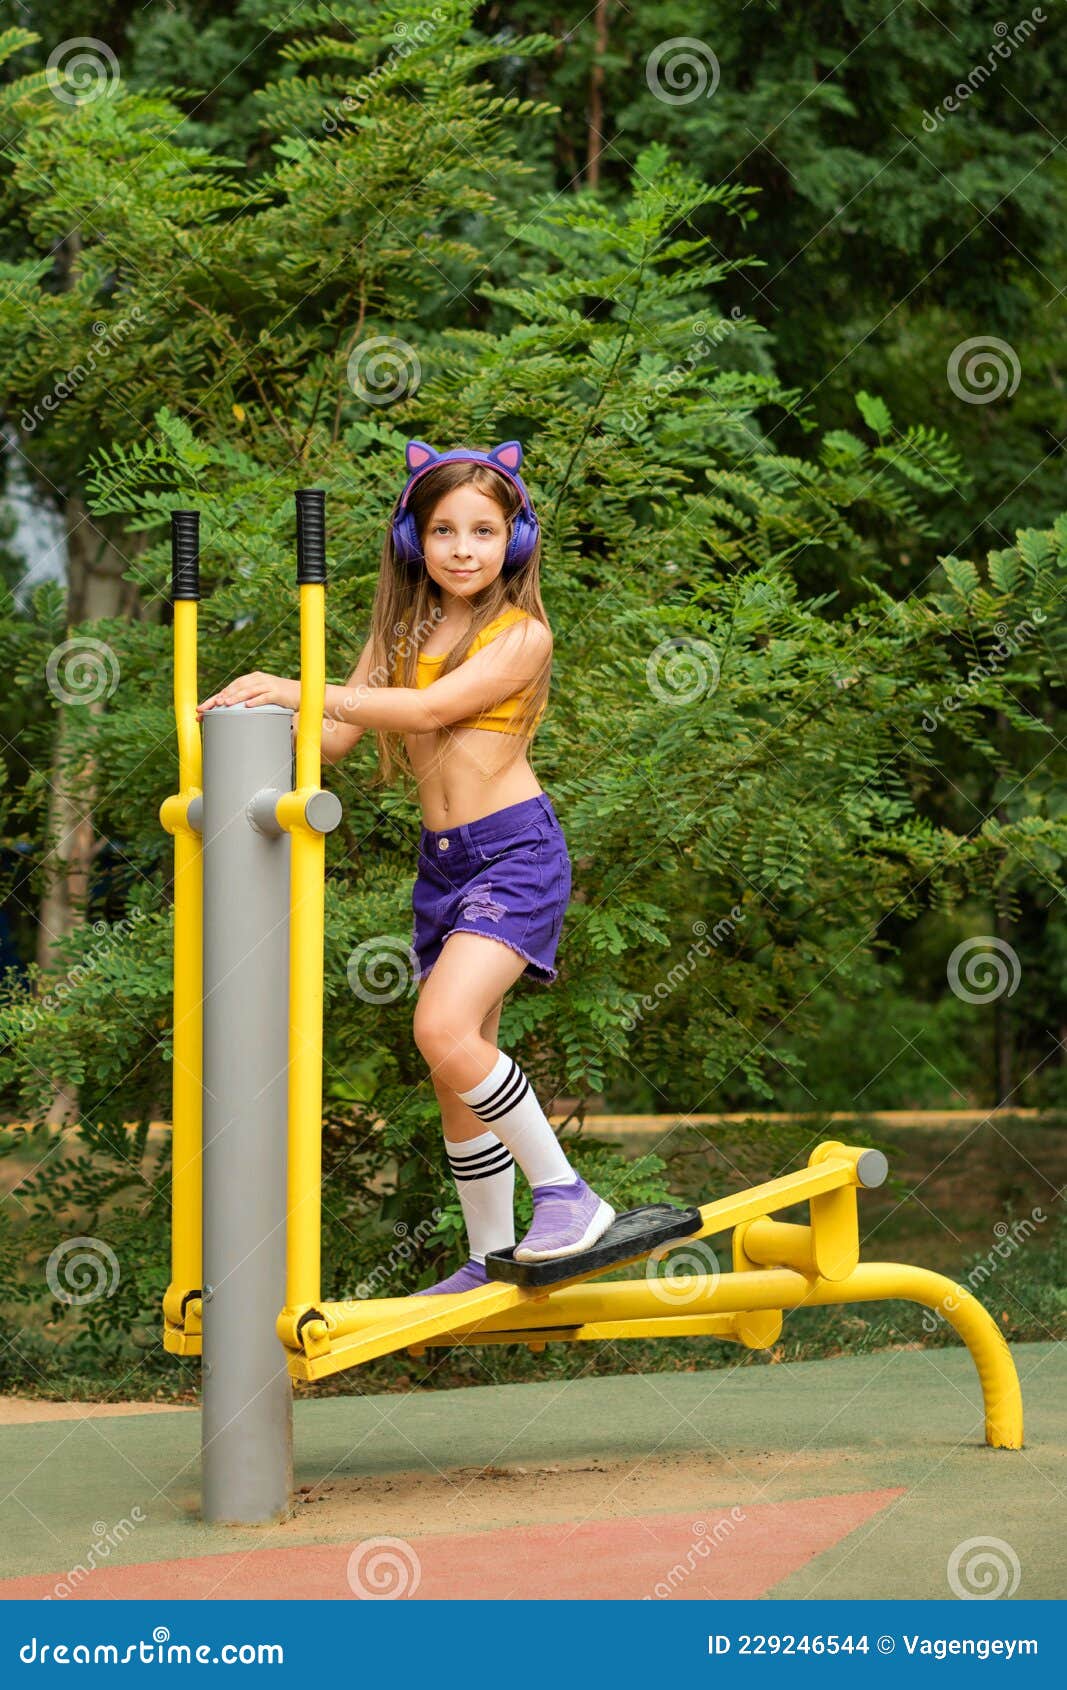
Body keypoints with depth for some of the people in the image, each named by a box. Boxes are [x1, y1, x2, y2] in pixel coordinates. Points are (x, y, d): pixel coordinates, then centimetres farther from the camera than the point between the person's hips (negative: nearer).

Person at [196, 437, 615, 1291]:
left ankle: (567, 1194, -10)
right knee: (457, 1080, 9)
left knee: (444, 1030, -24)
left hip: (515, 852, -7)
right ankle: (490, 1259, 21)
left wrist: (303, 692, -26)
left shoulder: (523, 634, -8)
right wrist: (257, 712, -14)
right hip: (442, 861, 7)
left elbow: (427, 710, -21)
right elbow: (335, 739, 5)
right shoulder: (402, 633, 11)